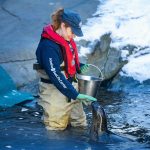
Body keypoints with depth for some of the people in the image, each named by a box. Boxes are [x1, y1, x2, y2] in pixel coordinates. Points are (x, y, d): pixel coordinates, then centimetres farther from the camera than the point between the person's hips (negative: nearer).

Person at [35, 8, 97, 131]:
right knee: (58, 127, 0)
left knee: (80, 124, 13)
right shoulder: (48, 46, -24)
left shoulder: (67, 40, 3)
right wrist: (76, 95, -30)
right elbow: (55, 75, -28)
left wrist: (79, 67, 0)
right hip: (55, 92, -8)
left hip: (70, 87, 9)